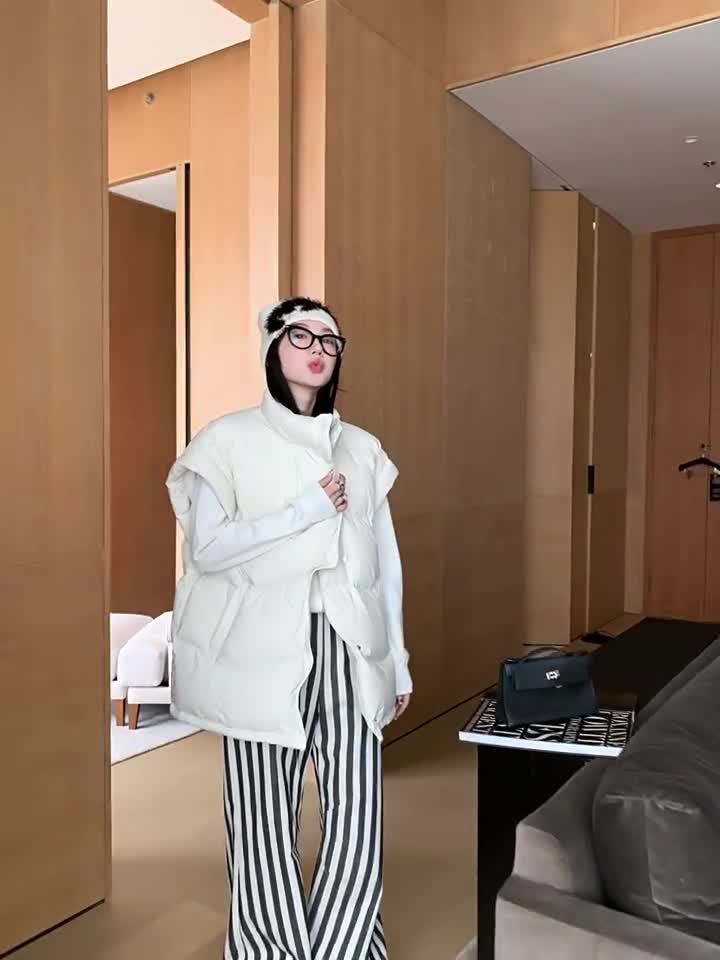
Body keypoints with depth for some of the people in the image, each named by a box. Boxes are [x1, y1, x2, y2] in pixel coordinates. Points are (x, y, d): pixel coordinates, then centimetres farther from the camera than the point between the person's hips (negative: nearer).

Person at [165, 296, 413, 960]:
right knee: (266, 822, 6)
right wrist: (306, 511, -14)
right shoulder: (229, 438, -1)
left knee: (357, 819, 0)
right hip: (263, 653, -3)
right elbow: (205, 549, -9)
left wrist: (398, 659, 11)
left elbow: (387, 561, 12)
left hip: (348, 650, 3)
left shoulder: (362, 448, 10)